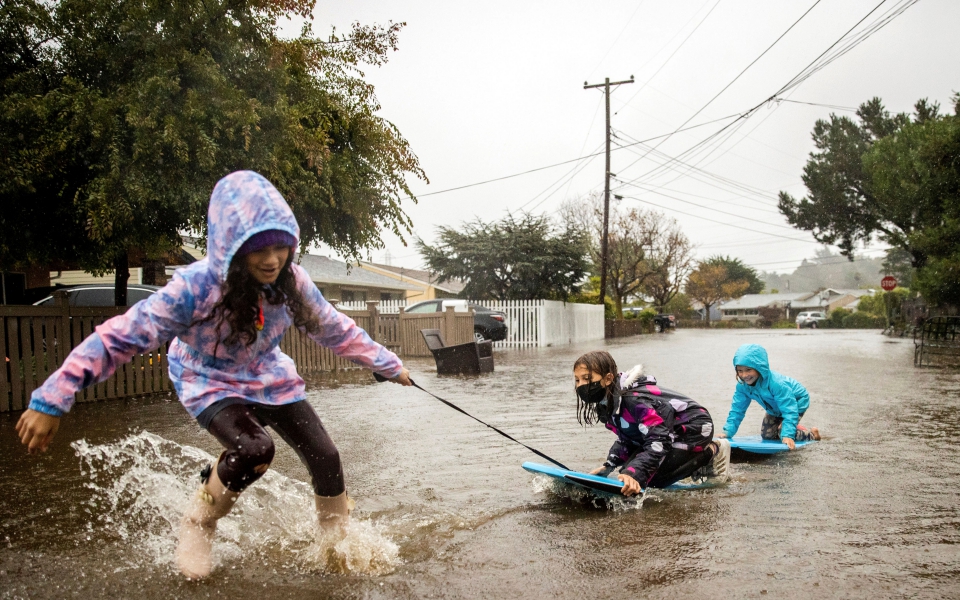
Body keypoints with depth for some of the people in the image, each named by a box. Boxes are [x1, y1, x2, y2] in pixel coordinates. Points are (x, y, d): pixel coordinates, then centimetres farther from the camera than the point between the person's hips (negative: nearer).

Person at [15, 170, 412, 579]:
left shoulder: (291, 282, -20)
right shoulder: (195, 288, -32)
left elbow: (336, 330, -4)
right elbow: (120, 338, -28)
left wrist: (388, 365, 3)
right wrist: (51, 400, -29)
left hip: (270, 379, 4)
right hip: (211, 384, -4)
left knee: (325, 458, -6)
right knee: (253, 450, -32)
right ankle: (198, 526, -1)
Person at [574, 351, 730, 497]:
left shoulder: (634, 399, -32)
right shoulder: (606, 402, -3)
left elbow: (658, 440, -35)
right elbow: (627, 439, 8)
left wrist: (634, 474, -44)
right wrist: (608, 465, -3)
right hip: (672, 433, 9)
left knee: (648, 477, -19)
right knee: (628, 470, 4)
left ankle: (710, 453, -1)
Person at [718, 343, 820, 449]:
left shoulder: (777, 384, -43)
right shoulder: (742, 385, -25)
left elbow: (789, 411, -43)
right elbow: (737, 409, -17)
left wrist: (787, 435, -52)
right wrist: (728, 432, -26)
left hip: (797, 401, -7)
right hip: (776, 409, 7)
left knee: (783, 433, -20)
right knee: (766, 435, 6)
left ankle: (811, 433, 10)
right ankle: (795, 428, 32)